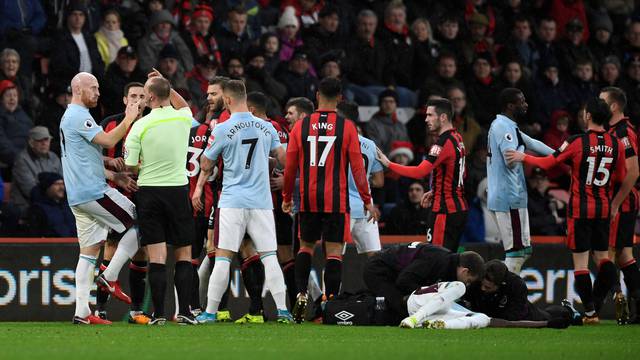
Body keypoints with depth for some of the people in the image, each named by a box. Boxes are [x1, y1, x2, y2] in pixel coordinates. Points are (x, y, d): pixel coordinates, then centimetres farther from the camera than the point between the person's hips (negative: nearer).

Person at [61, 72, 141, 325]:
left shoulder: (68, 117, 22)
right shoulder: (80, 116, -11)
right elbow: (108, 141, -22)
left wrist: (113, 176, 19)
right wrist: (129, 119, -9)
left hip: (77, 197, 10)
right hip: (93, 191, -10)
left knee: (89, 251, 8)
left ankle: (82, 312, 3)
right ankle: (110, 277, -3)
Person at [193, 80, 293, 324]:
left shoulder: (222, 130, -8)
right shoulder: (266, 127, 3)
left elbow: (206, 166, 2)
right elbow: (282, 159, 13)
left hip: (232, 201, -3)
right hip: (262, 201, 3)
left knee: (223, 256, -1)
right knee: (269, 256, 5)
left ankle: (210, 312, -1)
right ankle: (282, 309, 0)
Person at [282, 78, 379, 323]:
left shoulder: (301, 126, 2)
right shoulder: (347, 127, -4)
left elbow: (290, 167, 5)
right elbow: (357, 168, -4)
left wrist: (287, 197, 17)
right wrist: (367, 201, 3)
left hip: (308, 199, 2)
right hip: (336, 199, -2)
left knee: (306, 246, 16)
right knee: (334, 251, 1)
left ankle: (301, 294, 0)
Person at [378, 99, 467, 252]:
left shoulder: (444, 143, -17)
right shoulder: (458, 138, 13)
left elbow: (420, 172, -25)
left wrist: (388, 164, -20)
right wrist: (435, 192, 20)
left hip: (445, 211, -10)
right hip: (460, 207, 10)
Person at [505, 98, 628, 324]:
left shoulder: (577, 142, -11)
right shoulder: (616, 144, 0)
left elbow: (547, 162, -5)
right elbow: (624, 180, 8)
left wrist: (522, 157, 9)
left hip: (580, 210, -4)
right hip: (604, 210, 4)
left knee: (581, 262, 1)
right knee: (603, 258, 15)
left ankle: (590, 312, 0)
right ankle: (596, 307, 6)